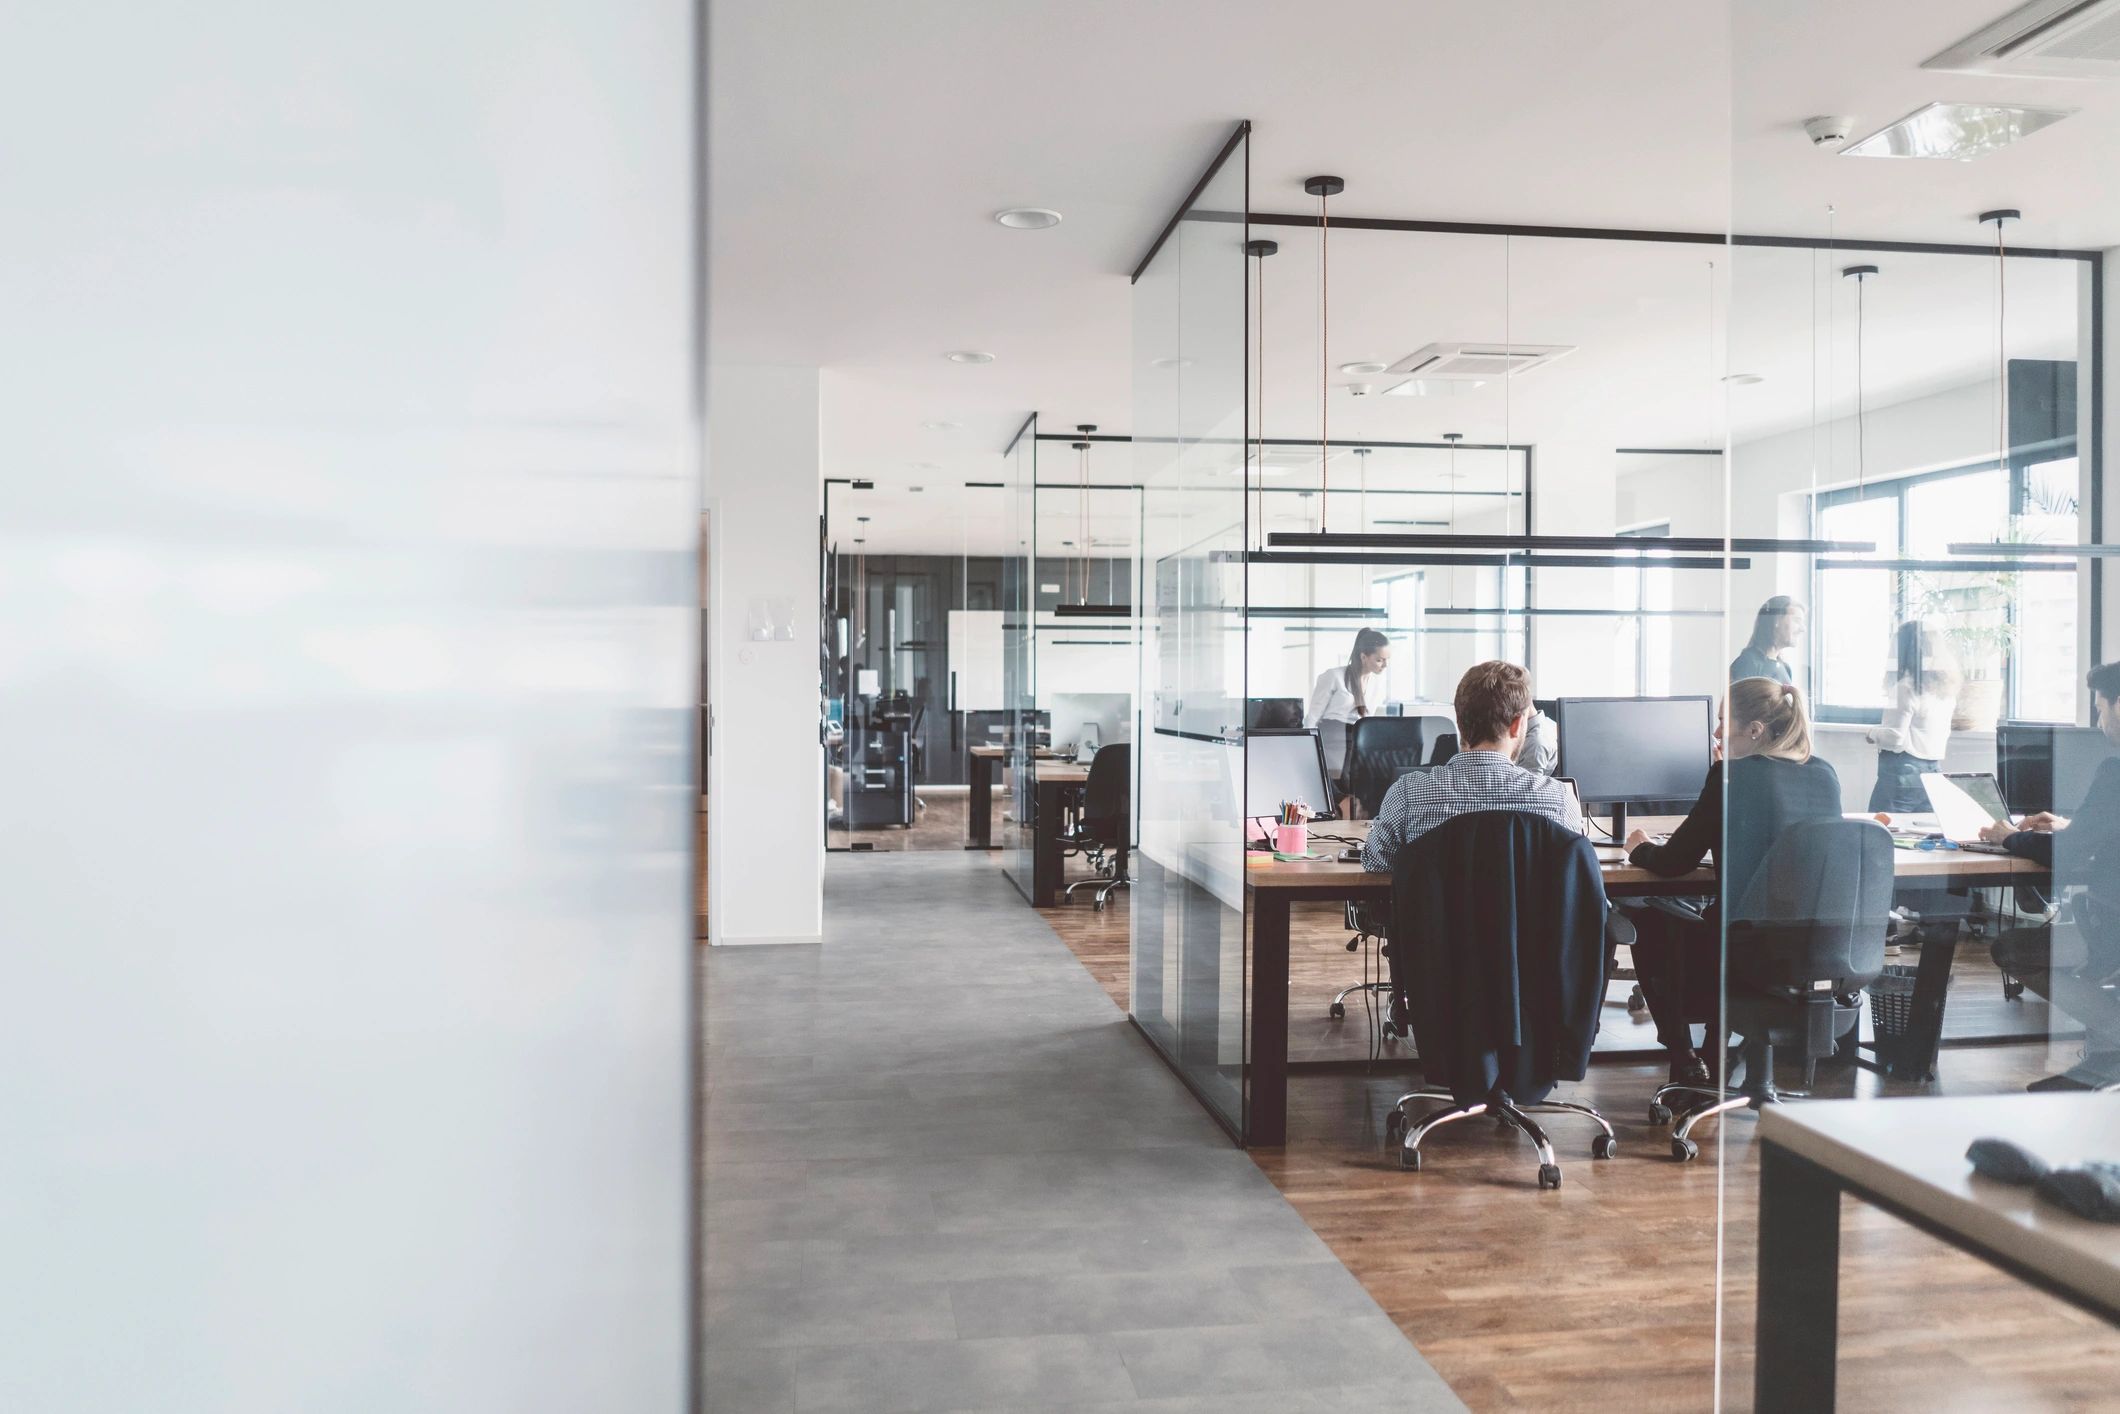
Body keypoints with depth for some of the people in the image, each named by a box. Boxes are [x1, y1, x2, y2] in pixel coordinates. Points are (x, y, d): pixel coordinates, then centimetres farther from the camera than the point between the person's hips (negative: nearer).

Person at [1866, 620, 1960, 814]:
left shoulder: (1907, 687, -13)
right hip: (1934, 770, 8)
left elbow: (1894, 737, -16)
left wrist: (1872, 733, 4)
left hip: (1904, 771, -8)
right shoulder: (1945, 688, 11)